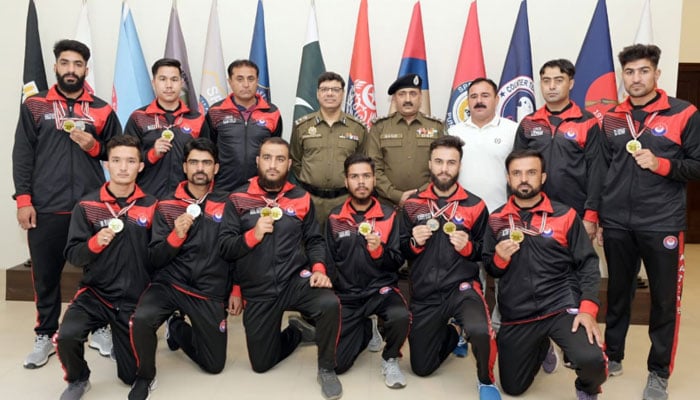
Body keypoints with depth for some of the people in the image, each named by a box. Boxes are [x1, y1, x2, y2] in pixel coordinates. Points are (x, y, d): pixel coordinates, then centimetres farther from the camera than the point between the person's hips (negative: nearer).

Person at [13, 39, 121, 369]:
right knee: (45, 275, 9)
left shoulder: (102, 110, 9)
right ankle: (45, 336, 24)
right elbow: (22, 155, 2)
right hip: (45, 208, 0)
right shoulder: (34, 106, 7)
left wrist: (94, 146, -8)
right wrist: (23, 199, -7)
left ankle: (100, 328, 23)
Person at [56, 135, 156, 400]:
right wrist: (95, 242, -23)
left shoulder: (152, 206, -4)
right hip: (95, 294, 0)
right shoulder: (87, 206, -4)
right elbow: (72, 256, -3)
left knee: (133, 376, 7)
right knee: (66, 337, -29)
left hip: (135, 300, 0)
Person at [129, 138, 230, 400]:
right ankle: (145, 376, -1)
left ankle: (178, 329, 35)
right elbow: (155, 259, -2)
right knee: (141, 318, -32)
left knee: (215, 365, 6)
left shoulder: (227, 205, 1)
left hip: (210, 293, 1)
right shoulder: (166, 206, 1)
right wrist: (176, 235, -19)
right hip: (169, 285, -1)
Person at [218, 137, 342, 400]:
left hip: (296, 280, 0)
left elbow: (314, 240, 4)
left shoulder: (301, 198, 2)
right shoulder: (238, 199, -1)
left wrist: (318, 268, -12)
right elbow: (224, 248, -3)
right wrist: (253, 235, -17)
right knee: (261, 365, 9)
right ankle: (295, 334, 42)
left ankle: (326, 370, -6)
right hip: (257, 292, 1)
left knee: (330, 304, -33)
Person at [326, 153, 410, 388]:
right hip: (347, 294, 2)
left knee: (401, 317, -36)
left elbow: (398, 261, -2)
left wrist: (379, 250, -21)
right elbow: (329, 260, 11)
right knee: (337, 364, -5)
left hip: (381, 289, -1)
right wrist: (331, 293, 1)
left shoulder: (389, 215, -1)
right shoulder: (334, 218, 3)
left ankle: (390, 360, -1)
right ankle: (365, 330, 29)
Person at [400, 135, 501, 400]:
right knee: (421, 368, 11)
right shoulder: (412, 204, 4)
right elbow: (401, 253, 9)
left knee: (480, 331, -36)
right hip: (424, 294, 3)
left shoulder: (475, 206, -3)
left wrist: (468, 247, -16)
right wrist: (414, 242, -11)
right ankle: (453, 332, 42)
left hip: (462, 286, -3)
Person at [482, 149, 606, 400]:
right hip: (517, 314, 3)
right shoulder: (496, 219, 5)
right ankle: (542, 348, 43)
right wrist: (500, 258, -12)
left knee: (592, 360, -28)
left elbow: (588, 264, -1)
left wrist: (588, 309, -14)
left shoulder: (565, 215, 0)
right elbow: (490, 270, 11)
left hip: (562, 306, -2)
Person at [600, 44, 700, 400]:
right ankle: (612, 355, 31)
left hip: (662, 224, -2)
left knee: (665, 300, 6)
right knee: (618, 294, 14)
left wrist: (662, 164, -18)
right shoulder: (611, 118, 8)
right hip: (617, 224, 3)